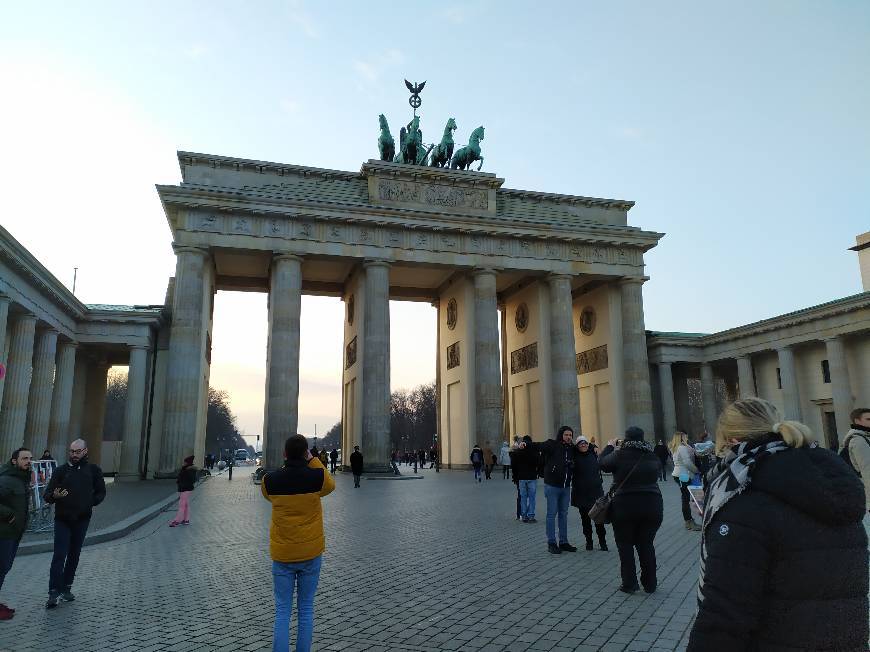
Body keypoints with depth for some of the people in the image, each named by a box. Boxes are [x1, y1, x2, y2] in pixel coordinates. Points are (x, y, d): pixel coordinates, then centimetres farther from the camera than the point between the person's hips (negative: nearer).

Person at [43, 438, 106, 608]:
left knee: (74, 555, 11)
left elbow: (101, 492, 11)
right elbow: (47, 495, -2)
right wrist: (54, 496, -24)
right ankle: (53, 593, -5)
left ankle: (66, 588, 22)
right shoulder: (61, 470, -1)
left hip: (82, 520, 2)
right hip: (62, 519, -2)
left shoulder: (93, 470, 2)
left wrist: (91, 502, -5)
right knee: (59, 555, -8)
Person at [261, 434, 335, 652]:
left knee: (282, 610, 9)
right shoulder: (317, 476, -14)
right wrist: (313, 461, 6)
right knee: (306, 608, 13)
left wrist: (287, 465, 8)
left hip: (282, 554, 0)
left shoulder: (269, 481, -11)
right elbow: (330, 485, 10)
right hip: (311, 552, 0)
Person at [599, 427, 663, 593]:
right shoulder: (652, 456, -1)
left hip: (625, 506, -3)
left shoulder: (621, 455, -12)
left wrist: (610, 446, 23)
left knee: (625, 545, 10)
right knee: (646, 544, 15)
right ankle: (650, 584, 21)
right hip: (652, 506, 3)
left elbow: (603, 462, 3)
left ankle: (629, 584, 13)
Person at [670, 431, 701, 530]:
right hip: (683, 476, -10)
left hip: (678, 475, 10)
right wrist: (697, 470, -8)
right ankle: (689, 522, -4)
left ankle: (688, 521, 19)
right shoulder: (682, 448, -14)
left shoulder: (676, 448, 17)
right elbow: (687, 462, -19)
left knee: (685, 498, 13)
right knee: (686, 499, -7)